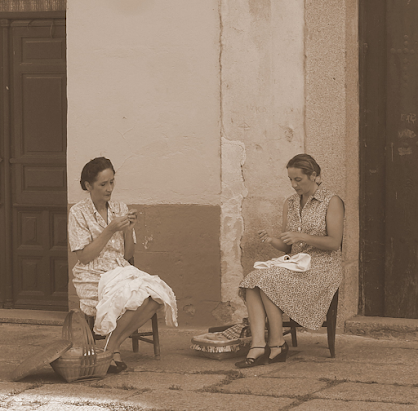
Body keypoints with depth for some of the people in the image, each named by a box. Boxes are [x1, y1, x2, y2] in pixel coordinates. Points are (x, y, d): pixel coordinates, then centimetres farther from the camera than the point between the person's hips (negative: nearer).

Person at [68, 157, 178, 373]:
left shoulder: (120, 209, 11)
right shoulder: (79, 213, -3)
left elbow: (128, 256, 11)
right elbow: (85, 257, -10)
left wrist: (129, 230, -6)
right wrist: (110, 230, -15)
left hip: (121, 272, 5)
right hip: (93, 278, -5)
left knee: (157, 295, -25)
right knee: (138, 297, -32)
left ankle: (114, 343, -14)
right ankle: (112, 348, -13)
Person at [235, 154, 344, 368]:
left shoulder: (331, 202, -2)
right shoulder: (290, 204, 16)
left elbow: (334, 242, -9)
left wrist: (301, 237, -19)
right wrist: (272, 240, -5)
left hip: (322, 268, -6)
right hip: (294, 265, 6)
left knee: (268, 281, -30)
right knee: (252, 282, -25)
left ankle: (277, 342, -21)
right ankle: (258, 344, -38)